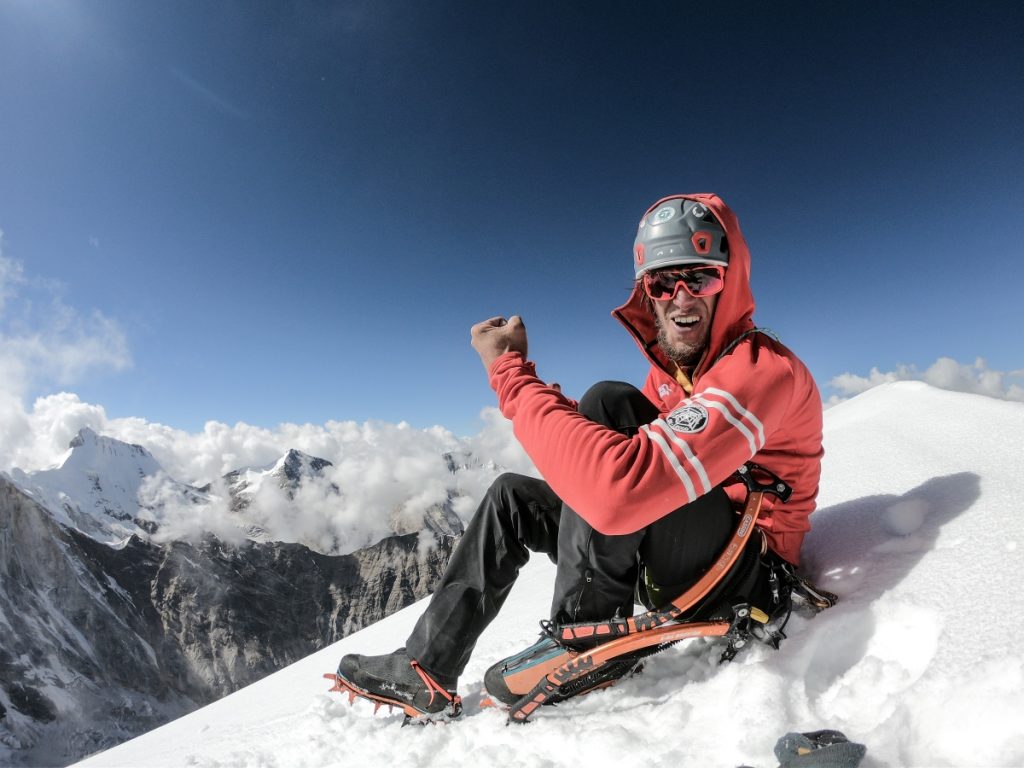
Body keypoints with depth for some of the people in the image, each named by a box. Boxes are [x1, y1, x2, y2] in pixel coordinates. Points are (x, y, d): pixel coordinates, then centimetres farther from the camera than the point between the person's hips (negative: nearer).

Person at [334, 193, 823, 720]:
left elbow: (621, 489, -40)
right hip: (680, 555, 8)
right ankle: (426, 673, 12)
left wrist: (511, 371, -30)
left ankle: (586, 636, -15)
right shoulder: (670, 366, 4)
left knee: (609, 402, -27)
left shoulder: (764, 370, -25)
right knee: (513, 495, 7)